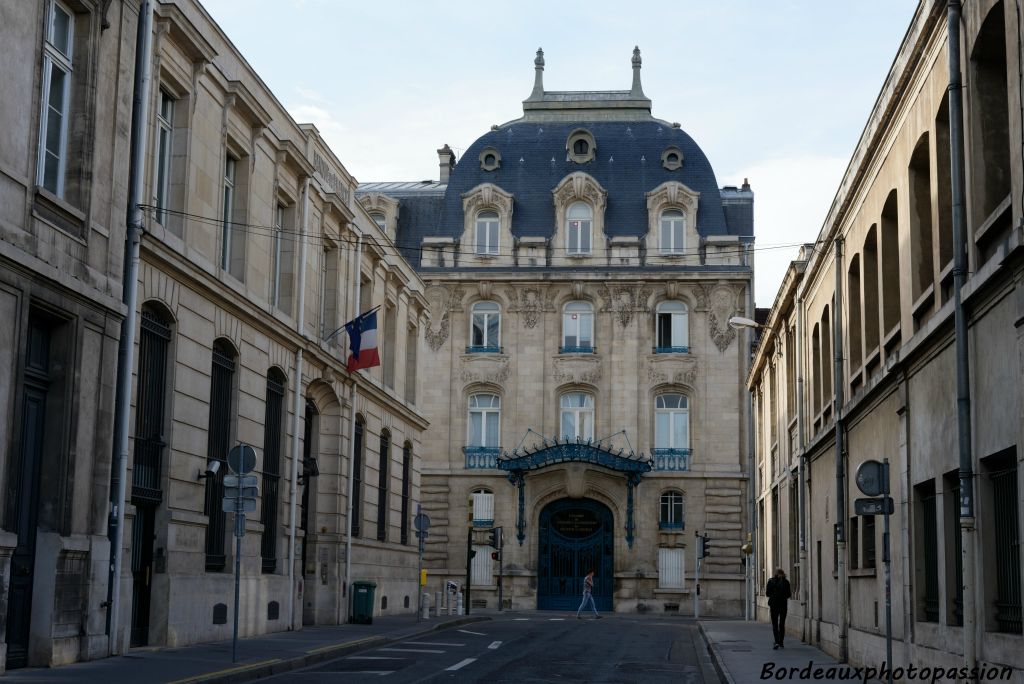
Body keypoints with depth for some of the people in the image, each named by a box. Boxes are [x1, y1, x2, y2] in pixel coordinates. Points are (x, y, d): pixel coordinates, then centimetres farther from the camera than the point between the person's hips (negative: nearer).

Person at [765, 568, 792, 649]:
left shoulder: (771, 581, -2)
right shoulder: (786, 582, -3)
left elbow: (767, 593, -2)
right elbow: (788, 594, -4)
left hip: (774, 604, -1)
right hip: (783, 604, 1)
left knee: (775, 624, 2)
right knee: (782, 624, 13)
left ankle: (777, 642, -16)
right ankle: (781, 643, 14)